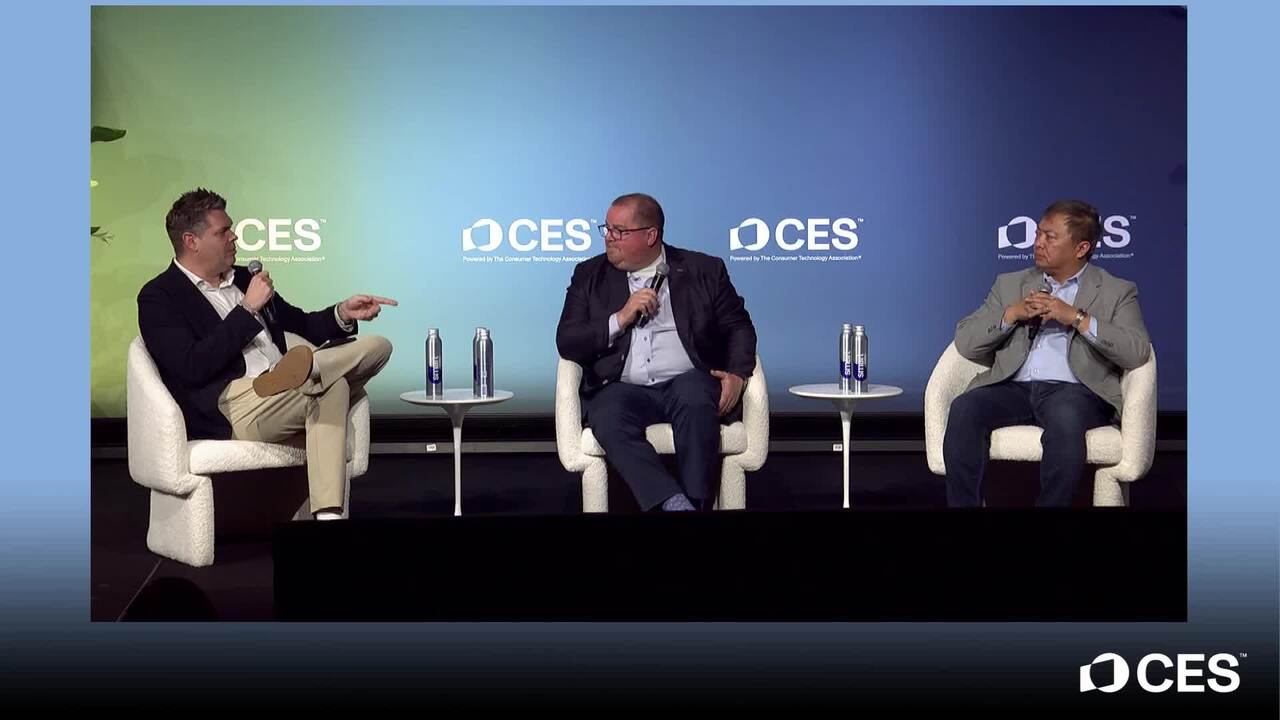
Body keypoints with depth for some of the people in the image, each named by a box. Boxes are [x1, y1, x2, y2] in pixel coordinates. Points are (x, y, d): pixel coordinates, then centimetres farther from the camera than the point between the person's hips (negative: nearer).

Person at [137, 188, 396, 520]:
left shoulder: (242, 278, 25)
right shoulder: (159, 296, 3)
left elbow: (302, 324, 30)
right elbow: (194, 369, -12)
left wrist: (342, 314, 8)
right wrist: (248, 309, -9)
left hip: (277, 398, 8)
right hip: (231, 410, -8)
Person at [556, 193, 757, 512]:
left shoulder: (704, 270, 12)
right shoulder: (590, 275, 14)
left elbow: (739, 326, 14)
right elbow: (566, 343, 6)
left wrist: (737, 374, -5)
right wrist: (621, 318, -7)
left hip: (688, 382, 0)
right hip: (623, 390, 1)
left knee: (695, 398, -36)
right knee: (608, 419, -33)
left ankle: (698, 503, -34)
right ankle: (676, 505, -41)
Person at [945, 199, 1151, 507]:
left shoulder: (1116, 292, 14)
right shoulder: (1011, 284, 22)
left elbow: (1137, 352, -3)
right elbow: (965, 341, 13)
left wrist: (1077, 317, -10)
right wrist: (1012, 313, -3)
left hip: (1073, 390, -3)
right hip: (1012, 387, 3)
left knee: (1065, 417, -38)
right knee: (963, 408, -29)